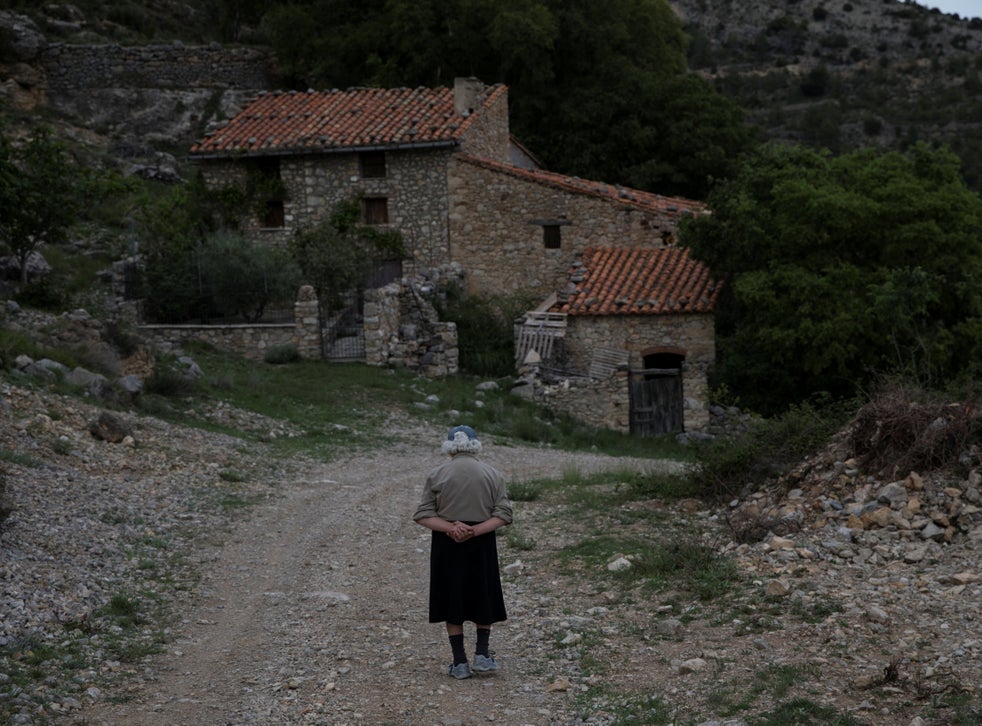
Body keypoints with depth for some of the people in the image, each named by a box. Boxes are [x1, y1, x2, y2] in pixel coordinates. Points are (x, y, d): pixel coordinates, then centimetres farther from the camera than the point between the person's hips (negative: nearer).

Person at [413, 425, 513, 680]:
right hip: (482, 544, 1)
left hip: (446, 545, 0)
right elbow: (503, 514, -6)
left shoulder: (437, 475, -1)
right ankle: (482, 653, 8)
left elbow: (423, 515, -7)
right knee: (484, 599, 16)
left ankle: (459, 663, 7)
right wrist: (476, 530, -15)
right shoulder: (493, 475, 2)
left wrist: (450, 528, -16)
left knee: (452, 601, 6)